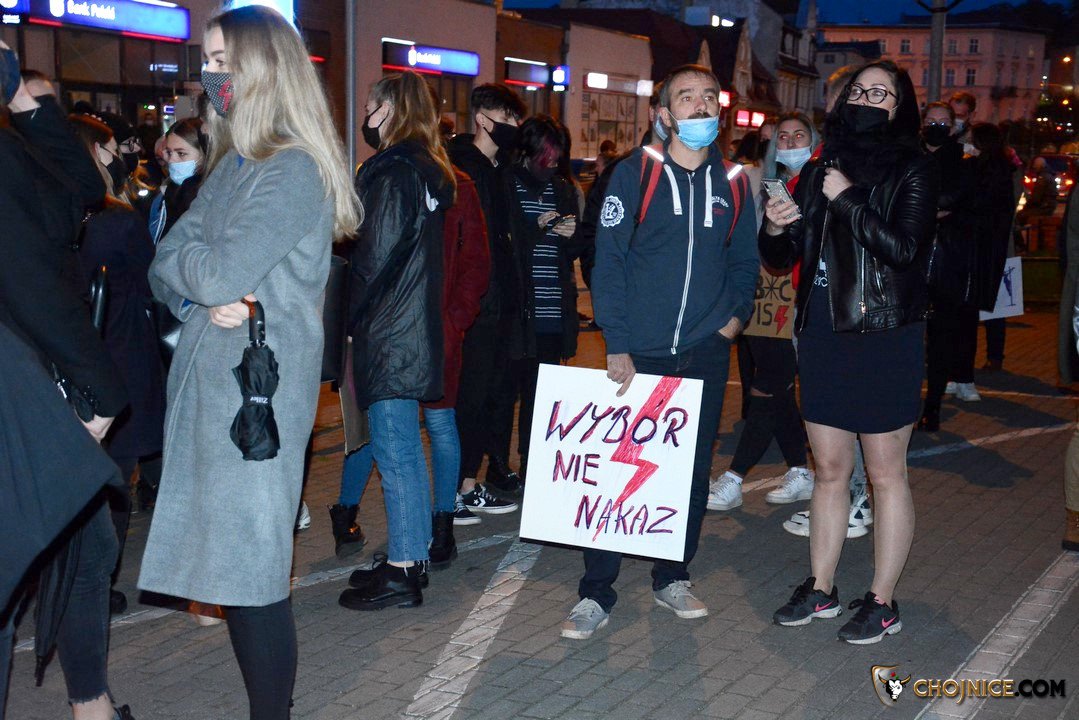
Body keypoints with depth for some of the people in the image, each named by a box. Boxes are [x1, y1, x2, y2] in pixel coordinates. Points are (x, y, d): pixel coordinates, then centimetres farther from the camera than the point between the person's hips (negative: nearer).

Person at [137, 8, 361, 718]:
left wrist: (181, 255, 1)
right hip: (207, 378, 9)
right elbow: (165, 266, 13)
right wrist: (199, 296, -7)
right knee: (225, 559, 13)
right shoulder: (232, 164, 17)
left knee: (250, 568, -4)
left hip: (256, 392, -9)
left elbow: (220, 274, -20)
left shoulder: (294, 172, -12)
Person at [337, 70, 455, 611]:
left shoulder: (392, 171, -14)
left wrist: (352, 316, -5)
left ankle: (401, 571, 1)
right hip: (419, 326, 10)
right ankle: (414, 555, 25)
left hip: (388, 332, -10)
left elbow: (374, 255, -17)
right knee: (406, 448, 15)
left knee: (394, 450, -5)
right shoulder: (431, 171, 14)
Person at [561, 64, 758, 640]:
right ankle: (596, 593, 10)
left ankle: (672, 578, 27)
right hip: (638, 352, -3)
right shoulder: (634, 174, -4)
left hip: (705, 353, 4)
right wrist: (617, 344, -13)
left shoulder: (732, 183, 8)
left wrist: (737, 313, 1)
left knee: (693, 470, 10)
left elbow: (744, 259, 18)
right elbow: (608, 261, -8)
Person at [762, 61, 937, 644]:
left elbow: (905, 248, -19)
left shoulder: (913, 170, -3)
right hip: (822, 333, 5)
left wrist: (847, 199, -17)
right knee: (829, 470, 13)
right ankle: (820, 589, 25)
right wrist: (774, 230, -8)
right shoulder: (821, 170, 11)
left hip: (884, 336, -5)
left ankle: (882, 602, 15)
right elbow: (782, 257, 13)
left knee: (886, 474, 4)